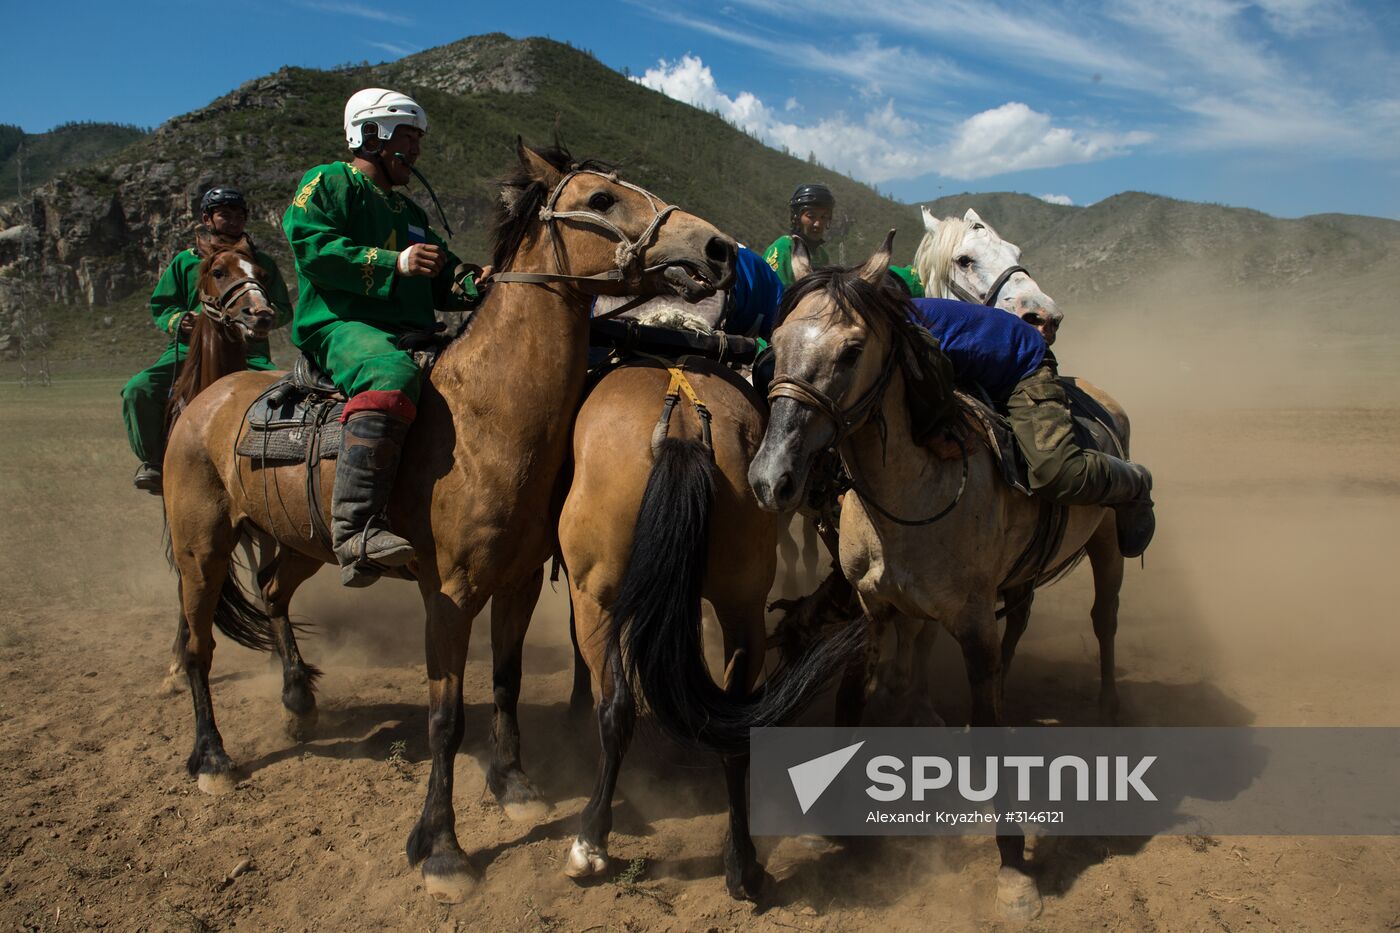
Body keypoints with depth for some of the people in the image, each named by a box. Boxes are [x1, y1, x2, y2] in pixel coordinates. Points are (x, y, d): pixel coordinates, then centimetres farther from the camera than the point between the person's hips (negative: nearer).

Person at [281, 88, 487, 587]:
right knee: (392, 374, -40)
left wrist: (472, 285, 6)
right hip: (339, 325, -8)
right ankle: (355, 529, -48)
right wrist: (394, 263, -16)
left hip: (410, 333, 8)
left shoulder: (409, 212, 31)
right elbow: (311, 247, -9)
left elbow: (440, 282, 29)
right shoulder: (327, 182, 8)